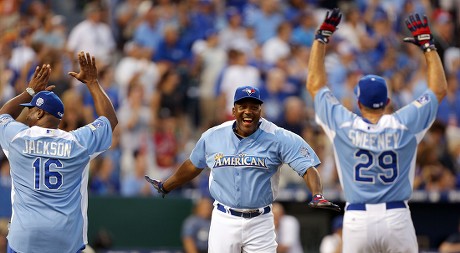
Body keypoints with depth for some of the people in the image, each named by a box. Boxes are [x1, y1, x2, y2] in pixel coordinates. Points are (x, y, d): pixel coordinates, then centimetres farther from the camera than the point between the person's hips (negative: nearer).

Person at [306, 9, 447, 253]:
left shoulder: (343, 126, -1)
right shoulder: (404, 125, -1)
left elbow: (315, 85, 12)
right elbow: (439, 88, 11)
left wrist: (322, 36, 17)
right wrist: (427, 43, 17)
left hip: (357, 221, 0)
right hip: (397, 219, 0)